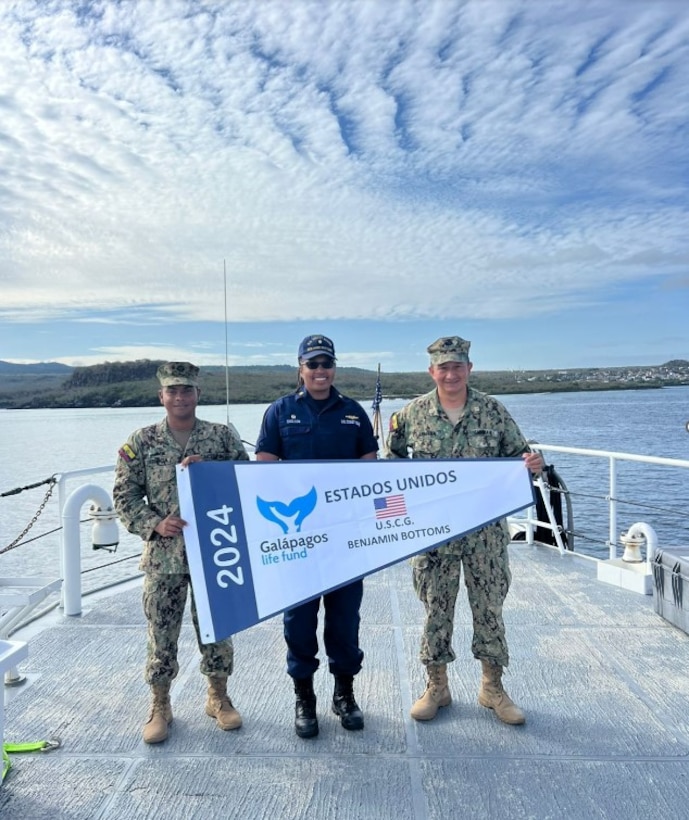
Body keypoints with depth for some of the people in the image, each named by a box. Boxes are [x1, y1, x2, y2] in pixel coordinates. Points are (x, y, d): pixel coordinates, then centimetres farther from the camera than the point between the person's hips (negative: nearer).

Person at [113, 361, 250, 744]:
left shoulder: (223, 436, -1)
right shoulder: (141, 442, 0)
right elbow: (124, 495, 1)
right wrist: (154, 524, -13)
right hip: (163, 555, 0)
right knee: (161, 633, 10)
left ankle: (218, 697, 33)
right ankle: (159, 706, 31)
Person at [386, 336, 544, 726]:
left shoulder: (493, 410, -2)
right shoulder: (412, 414, -1)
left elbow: (517, 453, 4)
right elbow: (393, 460, 11)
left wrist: (532, 462, -17)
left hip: (485, 528, 0)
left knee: (489, 606, 11)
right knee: (436, 607, 10)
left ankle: (493, 686, 31)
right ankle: (437, 686, 29)